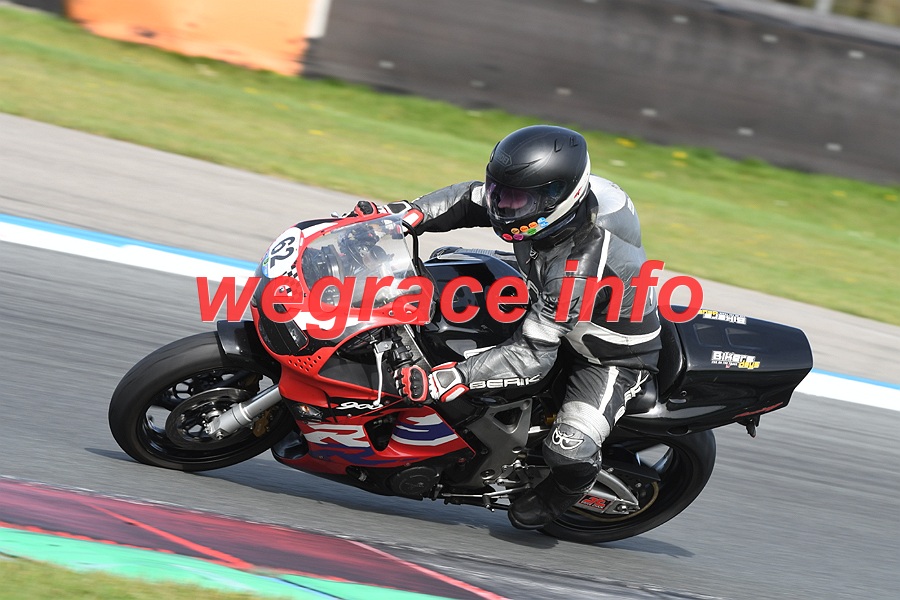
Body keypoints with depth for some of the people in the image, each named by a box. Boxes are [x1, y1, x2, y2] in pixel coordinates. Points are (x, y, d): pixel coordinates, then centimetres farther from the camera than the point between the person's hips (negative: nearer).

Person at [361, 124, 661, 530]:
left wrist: (445, 380, -47)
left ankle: (554, 497, 15)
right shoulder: (546, 194, -21)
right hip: (552, 311, 9)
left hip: (615, 355, -8)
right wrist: (408, 214, -19)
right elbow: (469, 200, -3)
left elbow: (533, 355, -41)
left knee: (570, 455, -23)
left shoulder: (577, 269, -42)